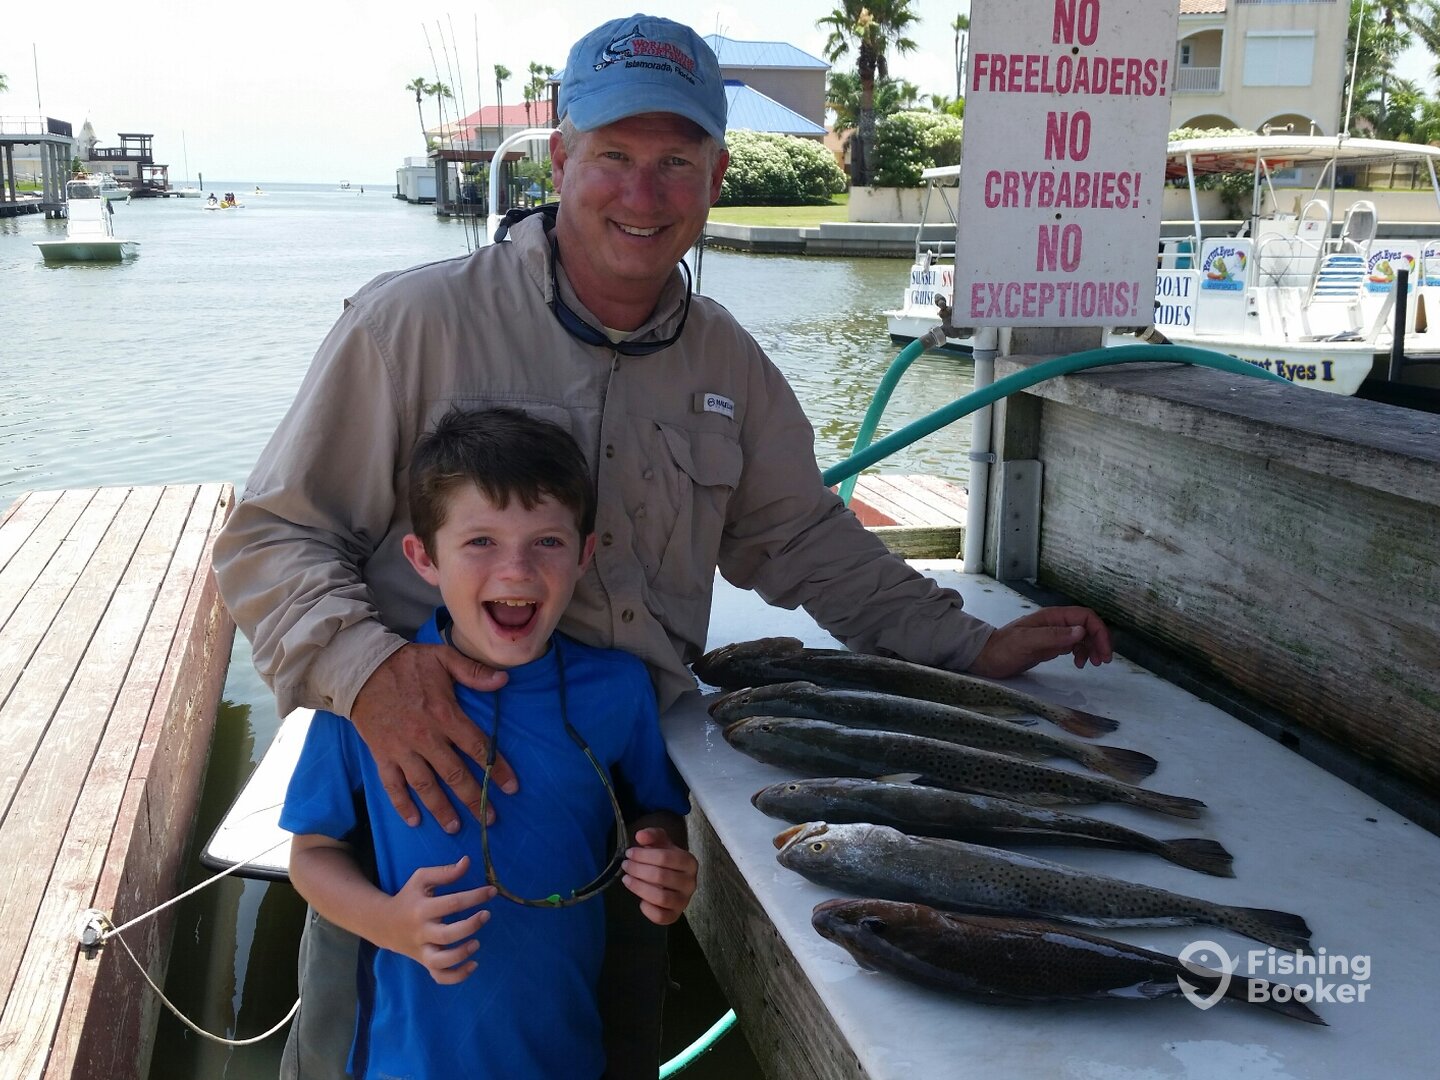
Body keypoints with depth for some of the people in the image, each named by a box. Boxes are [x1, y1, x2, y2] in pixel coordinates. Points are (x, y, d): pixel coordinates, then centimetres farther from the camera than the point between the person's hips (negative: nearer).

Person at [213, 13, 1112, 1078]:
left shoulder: (727, 360, 4)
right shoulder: (416, 320, -12)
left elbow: (804, 539, 15)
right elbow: (270, 538, -9)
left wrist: (976, 648, 8)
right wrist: (367, 669, -28)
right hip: (421, 791, -4)